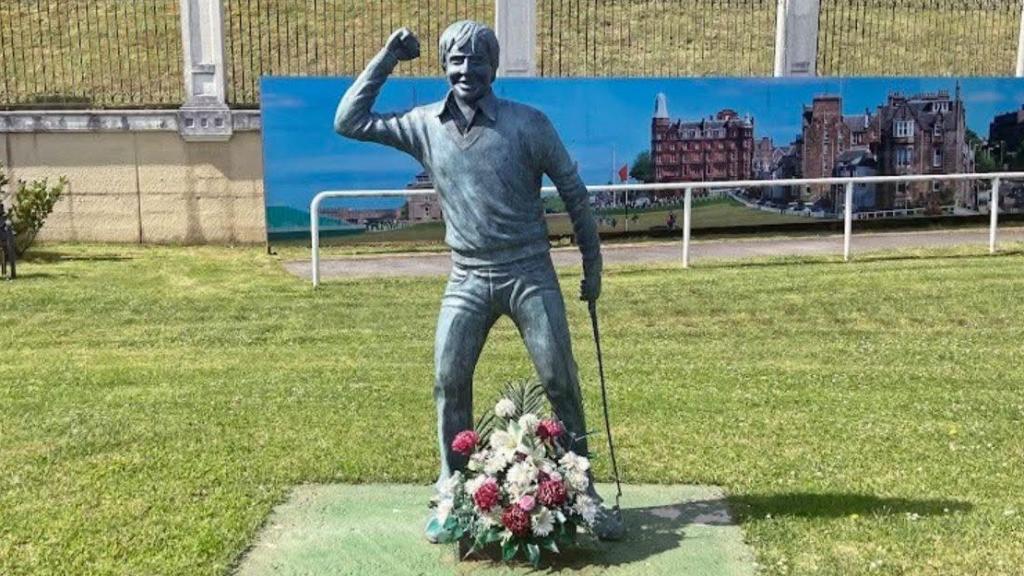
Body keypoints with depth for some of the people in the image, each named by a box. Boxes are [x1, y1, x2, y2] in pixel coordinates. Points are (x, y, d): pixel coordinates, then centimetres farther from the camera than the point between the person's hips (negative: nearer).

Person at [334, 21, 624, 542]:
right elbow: (348, 122, 2)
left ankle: (584, 495, 13)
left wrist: (592, 265, 4)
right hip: (467, 280, 2)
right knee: (448, 384, -3)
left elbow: (573, 193, 1)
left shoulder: (528, 123, -8)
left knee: (561, 383, -1)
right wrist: (387, 58, -3)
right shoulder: (424, 126, 0)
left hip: (530, 274, -2)